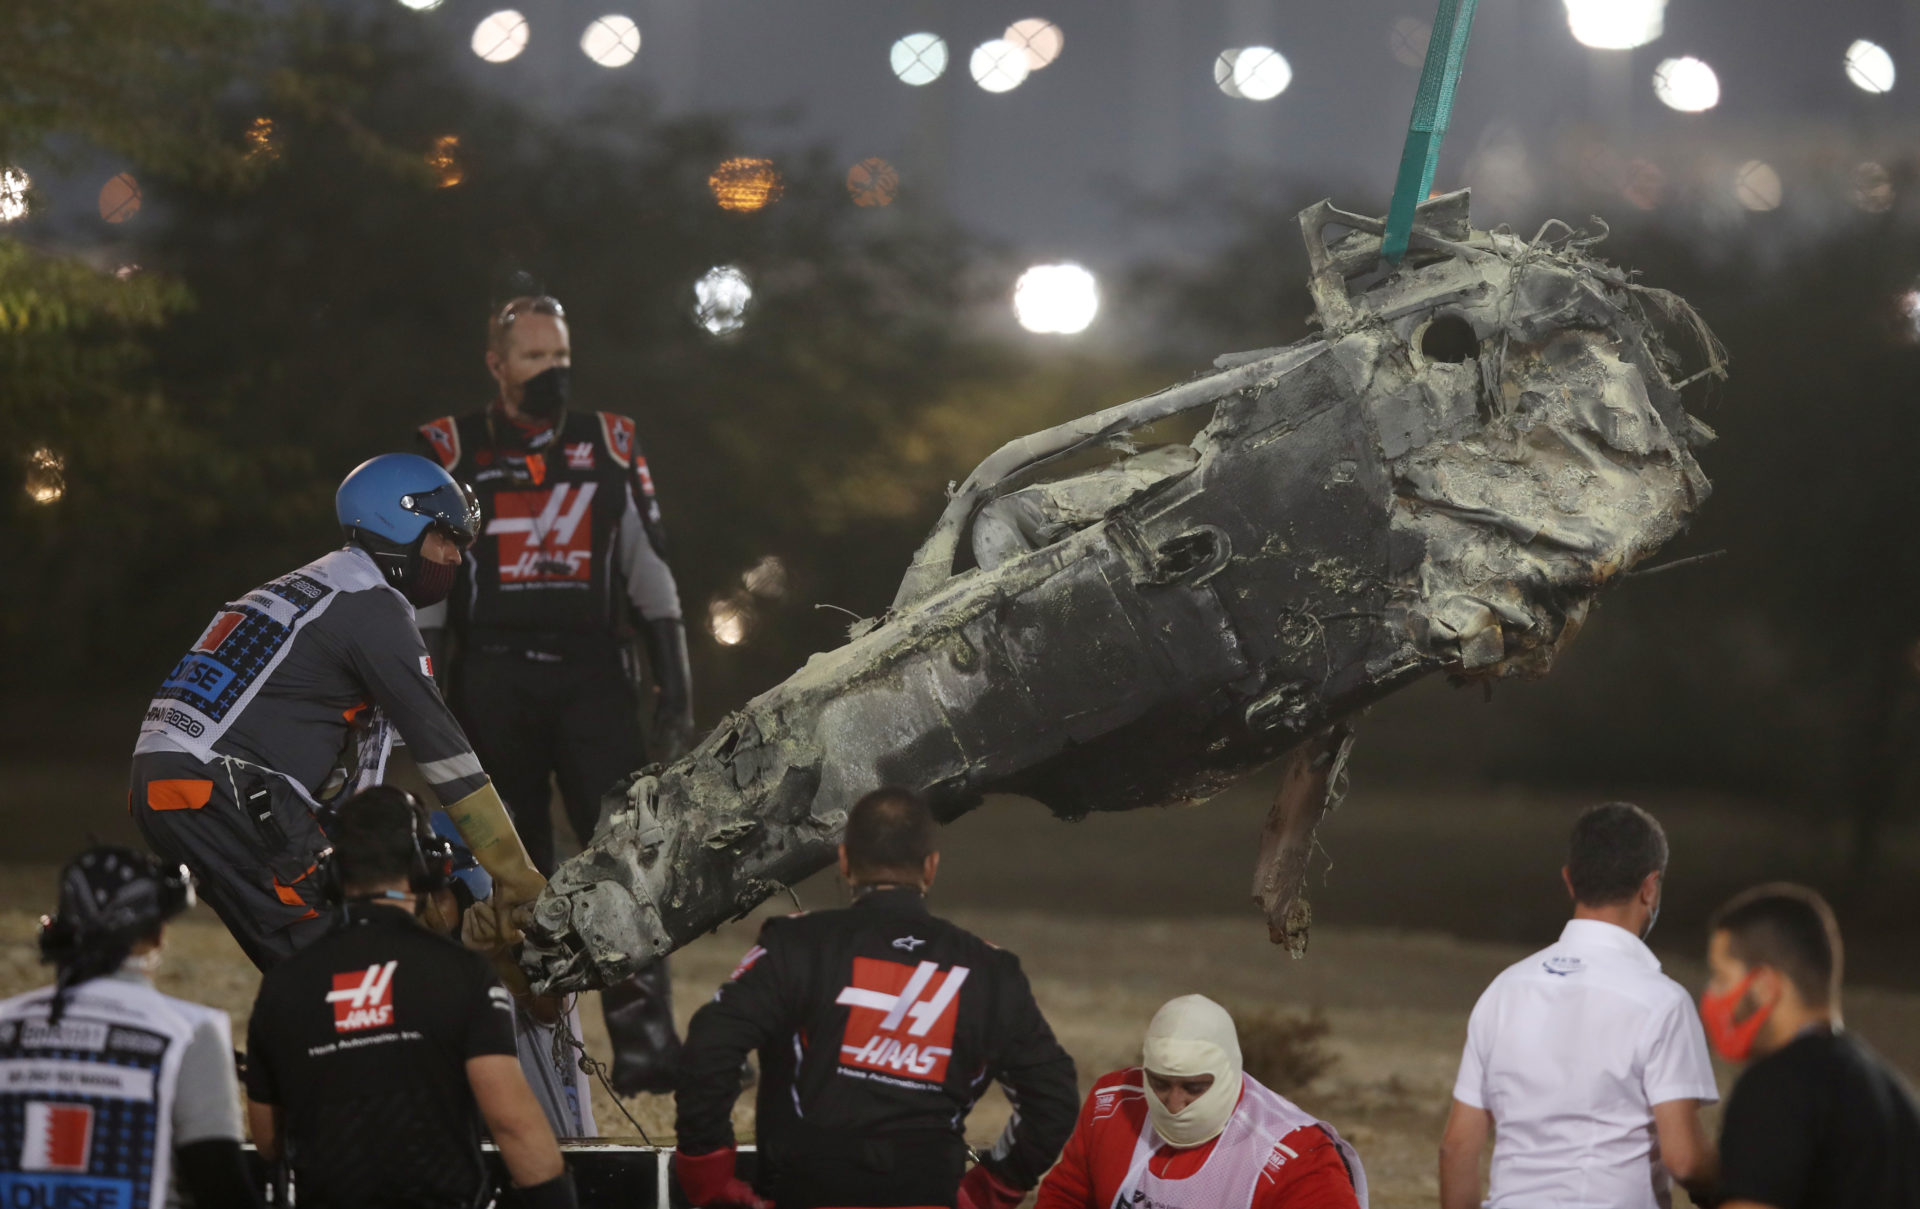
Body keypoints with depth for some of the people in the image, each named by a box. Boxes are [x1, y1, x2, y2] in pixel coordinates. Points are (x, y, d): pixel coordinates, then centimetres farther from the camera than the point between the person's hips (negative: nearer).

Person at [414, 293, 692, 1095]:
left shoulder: (609, 447, 10)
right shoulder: (452, 453, 4)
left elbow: (649, 572, 11)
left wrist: (676, 690, 4)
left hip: (592, 675, 1)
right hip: (493, 680, -1)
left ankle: (644, 1047, -16)